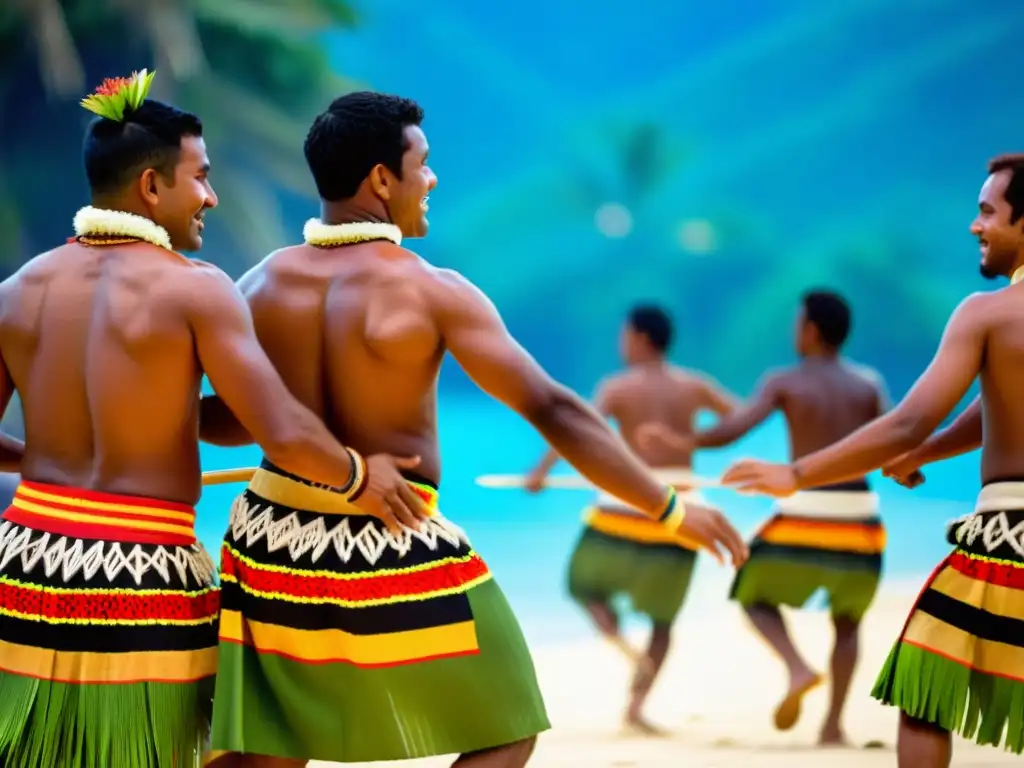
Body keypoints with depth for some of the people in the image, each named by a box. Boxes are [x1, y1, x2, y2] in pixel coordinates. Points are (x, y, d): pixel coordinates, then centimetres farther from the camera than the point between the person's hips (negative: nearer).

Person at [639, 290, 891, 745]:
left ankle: (798, 669, -8)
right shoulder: (868, 384, 6)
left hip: (805, 515, -3)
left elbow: (733, 430, -12)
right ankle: (833, 723, 10)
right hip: (859, 514, 3)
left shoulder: (784, 383, -2)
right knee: (847, 621, 23)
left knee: (756, 597, 19)